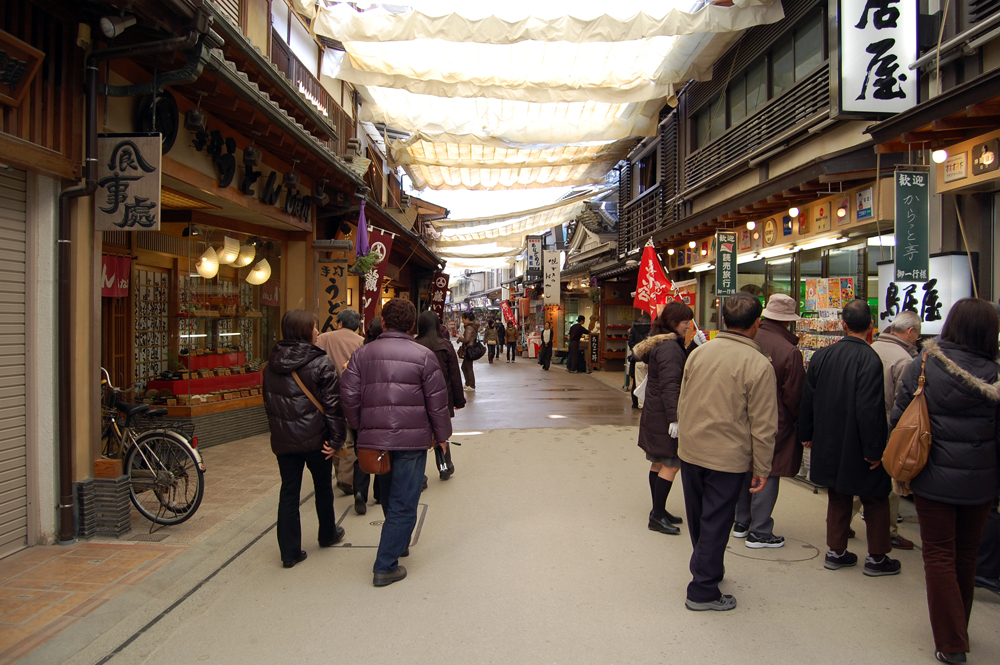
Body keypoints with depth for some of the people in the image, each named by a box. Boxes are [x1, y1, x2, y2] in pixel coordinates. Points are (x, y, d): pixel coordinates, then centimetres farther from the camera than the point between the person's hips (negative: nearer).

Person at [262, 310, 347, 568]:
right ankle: (328, 534, 35)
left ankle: (290, 551, 9)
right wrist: (336, 439, -11)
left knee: (289, 491, 9)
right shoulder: (321, 363, -13)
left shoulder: (271, 364, 5)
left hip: (283, 440, 4)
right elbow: (332, 403, -15)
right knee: (323, 486, 17)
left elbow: (268, 402, 12)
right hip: (314, 438, -4)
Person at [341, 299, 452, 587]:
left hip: (374, 438, 4)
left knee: (389, 498, 23)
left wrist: (361, 428, 14)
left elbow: (349, 395, 1)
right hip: (412, 439, -4)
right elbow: (437, 400, -4)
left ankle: (398, 544, 41)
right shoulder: (423, 355, -5)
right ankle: (385, 566, 3)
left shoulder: (362, 354, 3)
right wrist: (442, 434, 8)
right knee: (403, 503, 3)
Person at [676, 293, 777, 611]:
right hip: (727, 457, -5)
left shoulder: (698, 352, 0)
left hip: (690, 451, 5)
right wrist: (762, 469, -3)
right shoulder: (758, 365, -15)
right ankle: (703, 591, 16)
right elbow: (763, 426, -13)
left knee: (698, 518, 20)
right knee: (716, 522, 7)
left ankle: (706, 569, 41)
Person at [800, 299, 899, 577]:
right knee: (876, 501, 13)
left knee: (838, 498, 19)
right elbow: (870, 409, -23)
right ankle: (877, 558, 22)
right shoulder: (870, 359, -20)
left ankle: (836, 552, 26)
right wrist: (874, 450, -15)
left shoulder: (822, 356, -1)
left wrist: (807, 435, 14)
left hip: (829, 445, 5)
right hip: (858, 448, -5)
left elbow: (807, 399, 4)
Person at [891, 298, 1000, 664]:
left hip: (933, 479, -2)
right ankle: (959, 631, 36)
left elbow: (898, 418, -6)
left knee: (939, 556, 9)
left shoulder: (922, 366, -10)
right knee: (966, 556, 19)